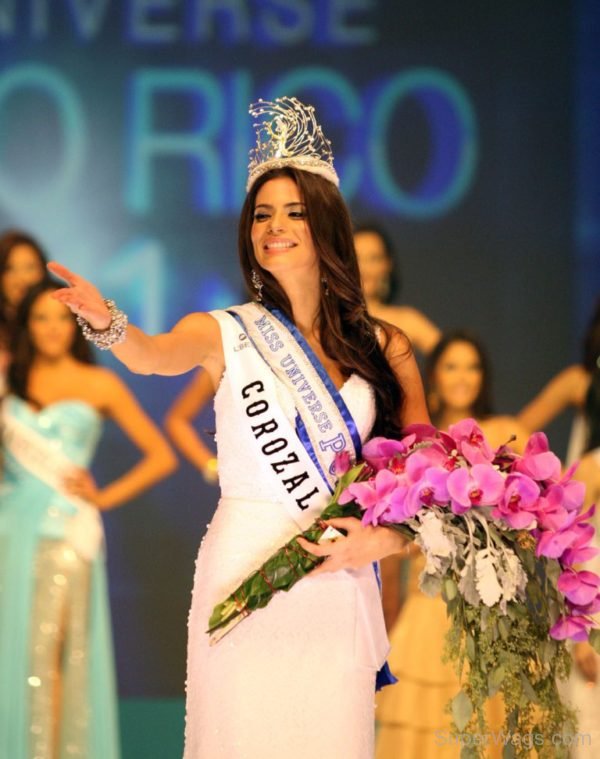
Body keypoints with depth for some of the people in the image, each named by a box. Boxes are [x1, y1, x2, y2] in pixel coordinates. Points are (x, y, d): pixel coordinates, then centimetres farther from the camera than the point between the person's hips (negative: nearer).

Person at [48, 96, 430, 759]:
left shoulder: (383, 349, 7)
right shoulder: (225, 334, 1)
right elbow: (155, 355, -21)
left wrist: (384, 538, -9)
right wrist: (107, 326, -43)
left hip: (338, 587, 2)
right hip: (242, 575, -2)